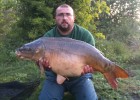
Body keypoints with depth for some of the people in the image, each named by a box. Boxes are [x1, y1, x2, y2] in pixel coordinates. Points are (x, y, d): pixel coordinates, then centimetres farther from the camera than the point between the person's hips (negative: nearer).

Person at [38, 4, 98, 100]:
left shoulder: (85, 35, -9)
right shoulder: (48, 37, -7)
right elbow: (41, 59, -7)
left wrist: (89, 66, -31)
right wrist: (43, 63, -31)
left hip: (80, 77, 0)